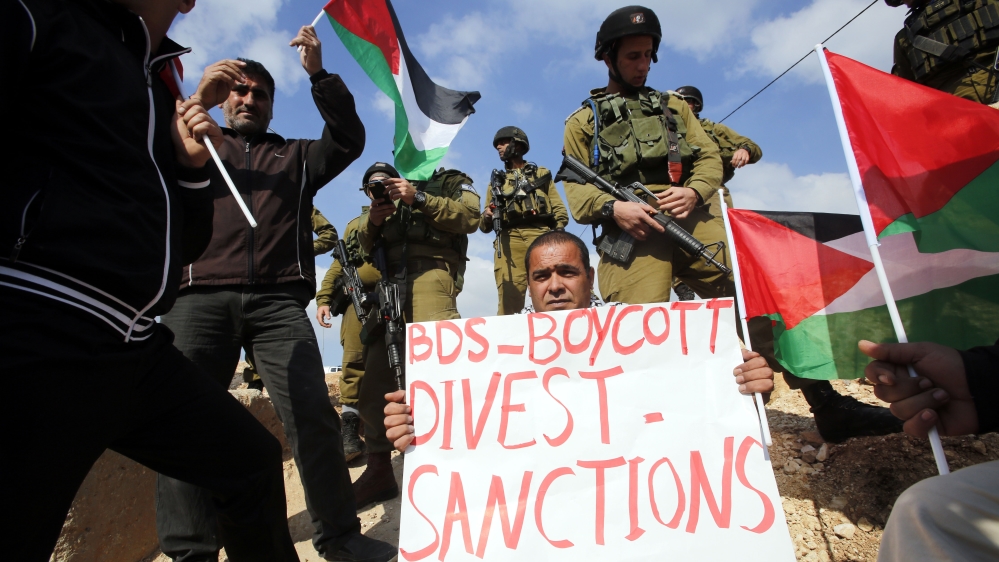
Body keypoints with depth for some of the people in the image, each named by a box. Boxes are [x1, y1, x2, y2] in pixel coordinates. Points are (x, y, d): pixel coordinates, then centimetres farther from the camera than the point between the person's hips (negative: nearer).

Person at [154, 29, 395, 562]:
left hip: (277, 301, 0)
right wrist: (195, 103, -1)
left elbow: (348, 140, 13)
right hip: (200, 297, 1)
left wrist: (318, 73, 5)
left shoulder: (296, 156, 27)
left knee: (312, 413, -12)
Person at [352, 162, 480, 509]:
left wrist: (418, 199, -11)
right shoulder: (392, 191, 31)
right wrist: (372, 220, 1)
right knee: (374, 380, 2)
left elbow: (470, 217, -4)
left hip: (430, 274, -5)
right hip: (389, 285, 6)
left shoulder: (453, 181, 18)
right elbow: (366, 244, 22)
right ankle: (379, 470, 12)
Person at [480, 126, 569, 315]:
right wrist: (486, 217, -2)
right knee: (508, 301, -12)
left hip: (541, 236, -1)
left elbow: (559, 210, 13)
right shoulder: (496, 181, 28)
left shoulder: (541, 174, 24)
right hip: (509, 241, 1)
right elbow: (485, 226, 21)